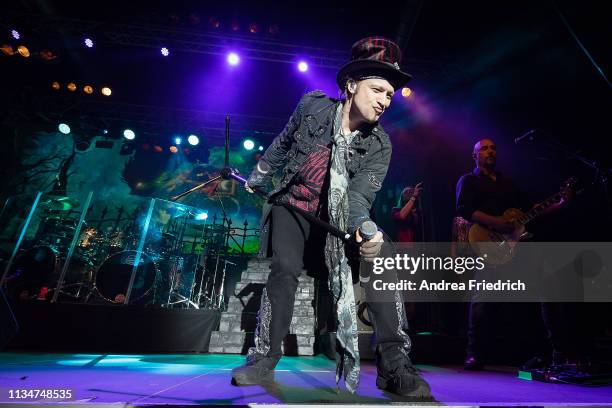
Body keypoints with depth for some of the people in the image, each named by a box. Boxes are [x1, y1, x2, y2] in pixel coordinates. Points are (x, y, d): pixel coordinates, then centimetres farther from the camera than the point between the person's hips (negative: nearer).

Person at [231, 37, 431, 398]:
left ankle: (394, 367, -9)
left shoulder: (379, 146, -9)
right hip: (292, 207, 0)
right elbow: (282, 144, 8)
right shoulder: (312, 107, -8)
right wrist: (257, 178, 20)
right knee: (285, 268, -22)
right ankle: (264, 361, -3)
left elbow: (360, 197, -19)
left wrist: (365, 227, -42)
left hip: (336, 217, 1)